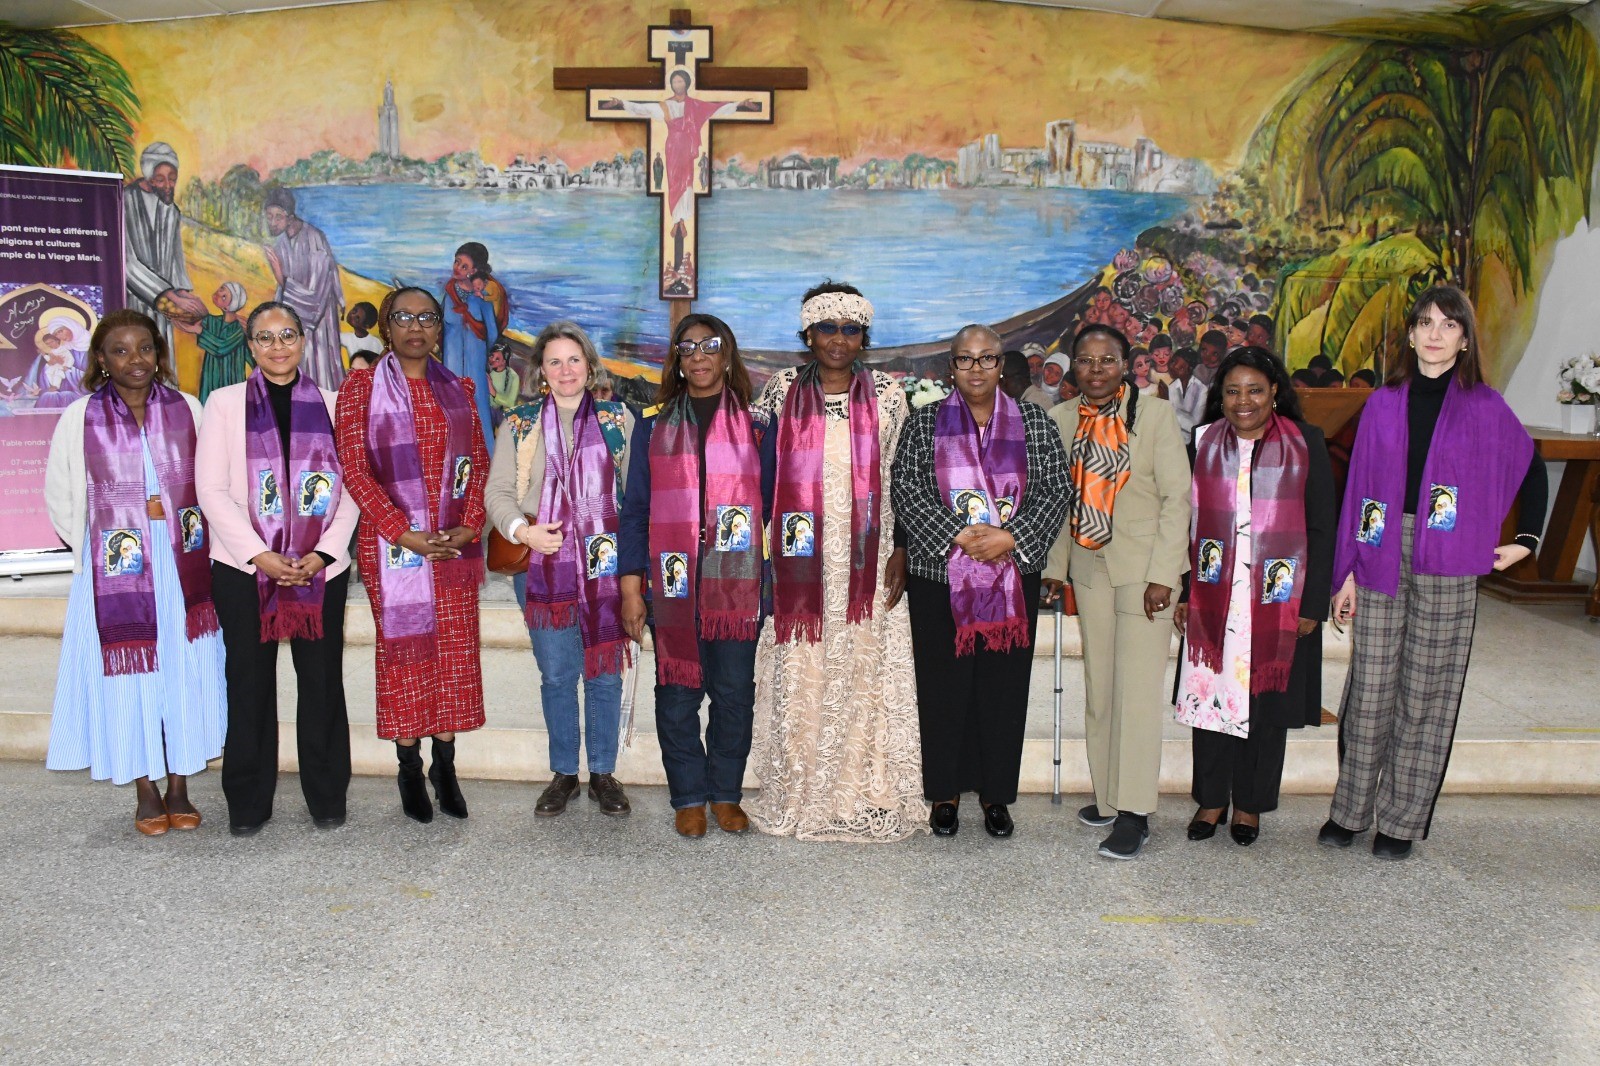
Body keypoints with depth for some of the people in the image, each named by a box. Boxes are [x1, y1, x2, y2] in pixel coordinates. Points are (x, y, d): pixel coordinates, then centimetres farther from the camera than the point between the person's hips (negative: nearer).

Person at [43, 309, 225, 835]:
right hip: (116, 572, -1)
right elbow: (60, 497, 5)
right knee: (131, 675, 4)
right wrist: (94, 548, 4)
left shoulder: (187, 409, 1)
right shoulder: (80, 418, -2)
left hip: (183, 569, 1)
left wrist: (189, 539, 2)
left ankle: (179, 788, 18)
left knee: (185, 672, 6)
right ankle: (146, 793, 17)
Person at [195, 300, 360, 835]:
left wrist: (323, 552, -8)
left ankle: (326, 796, 16)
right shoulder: (225, 402, 6)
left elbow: (350, 488, 5)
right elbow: (211, 489, -1)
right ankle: (248, 803, 16)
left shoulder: (329, 404, 9)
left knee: (322, 681, 3)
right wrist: (259, 554, -11)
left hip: (321, 568, 1)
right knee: (250, 683, 4)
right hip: (244, 568, -1)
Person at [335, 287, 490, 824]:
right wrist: (403, 532, -14)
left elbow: (479, 462, 9)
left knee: (455, 650, 4)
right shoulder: (362, 387, 2)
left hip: (455, 541, 3)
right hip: (393, 541, -3)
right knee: (404, 648, 3)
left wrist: (470, 524, -6)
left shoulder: (458, 390, 12)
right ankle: (410, 771, 14)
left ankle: (445, 765, 16)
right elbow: (354, 468, -6)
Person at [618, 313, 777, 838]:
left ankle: (726, 794, 20)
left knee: (734, 692, 5)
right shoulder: (653, 425, 9)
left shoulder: (758, 425, 7)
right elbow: (635, 508, 7)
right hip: (674, 582, 0)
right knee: (677, 692, 4)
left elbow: (773, 505, 8)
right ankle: (689, 797, 17)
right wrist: (630, 586, 1)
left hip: (739, 582, 0)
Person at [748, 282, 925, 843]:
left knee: (864, 672, 3)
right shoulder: (781, 389, 5)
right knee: (799, 676, 3)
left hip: (865, 560, 0)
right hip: (799, 560, 0)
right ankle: (799, 794, 17)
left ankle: (867, 796, 15)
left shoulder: (886, 394, 5)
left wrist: (901, 551, -2)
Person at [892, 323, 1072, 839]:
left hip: (1014, 576, 1)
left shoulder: (1033, 422, 7)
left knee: (1004, 686, 5)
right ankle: (946, 792, 18)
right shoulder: (924, 423, 5)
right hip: (939, 576, -1)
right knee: (943, 685, 3)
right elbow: (906, 490, -4)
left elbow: (1058, 490, 2)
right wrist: (957, 536, -15)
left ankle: (996, 794, 19)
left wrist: (1010, 537, -12)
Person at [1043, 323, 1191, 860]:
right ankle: (1108, 796, 23)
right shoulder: (1062, 418, 6)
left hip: (1143, 565, -4)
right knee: (1098, 688, 10)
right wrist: (1055, 566, 7)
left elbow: (1177, 497, -8)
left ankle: (1134, 814, 0)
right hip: (1089, 565, 5)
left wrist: (1162, 573, -13)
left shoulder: (1155, 413, -7)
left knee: (1138, 689, -7)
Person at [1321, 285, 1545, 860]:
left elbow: (1531, 470, 16)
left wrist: (1526, 540, 9)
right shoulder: (1383, 403, 8)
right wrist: (1346, 571, 3)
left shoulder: (1483, 407, 4)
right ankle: (1350, 810, 14)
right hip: (1381, 555, 1)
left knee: (1425, 692, 3)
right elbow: (1358, 488, 6)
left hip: (1446, 565, -1)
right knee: (1369, 688, 3)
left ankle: (1403, 820, 13)